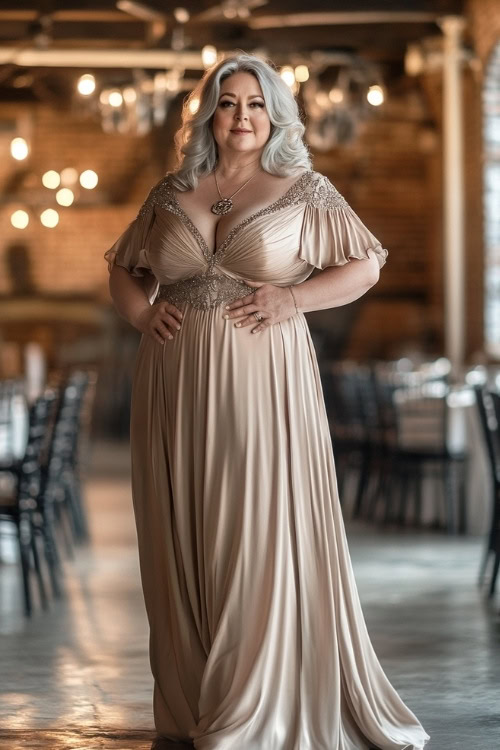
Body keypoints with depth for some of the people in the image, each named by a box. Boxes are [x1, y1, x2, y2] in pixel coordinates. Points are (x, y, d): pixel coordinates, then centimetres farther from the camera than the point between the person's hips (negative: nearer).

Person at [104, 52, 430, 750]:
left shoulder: (304, 189, 3)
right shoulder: (172, 192, 12)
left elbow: (365, 265, 4)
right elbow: (123, 268, 22)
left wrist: (294, 298, -9)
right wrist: (142, 311, 2)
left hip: (263, 383, -3)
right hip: (176, 387, 3)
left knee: (263, 534, -4)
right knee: (181, 537, 5)